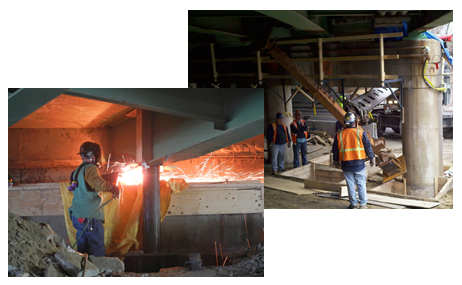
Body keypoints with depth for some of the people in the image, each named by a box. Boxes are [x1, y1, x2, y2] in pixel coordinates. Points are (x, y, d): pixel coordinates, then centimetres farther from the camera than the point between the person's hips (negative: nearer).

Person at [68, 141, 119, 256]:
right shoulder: (90, 168, -12)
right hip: (90, 217, -9)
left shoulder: (77, 171, 18)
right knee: (98, 251, -4)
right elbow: (100, 184, -29)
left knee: (82, 249, 14)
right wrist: (114, 188, -14)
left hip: (77, 216, 9)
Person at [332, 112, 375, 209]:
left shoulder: (339, 134, -2)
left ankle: (353, 204, 16)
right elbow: (368, 147, -1)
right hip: (359, 163, -2)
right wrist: (372, 157, 14)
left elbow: (335, 149, 7)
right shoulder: (361, 133, -8)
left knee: (350, 184, 10)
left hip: (346, 164, 2)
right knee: (361, 184, 7)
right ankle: (363, 204, 9)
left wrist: (336, 160, 23)